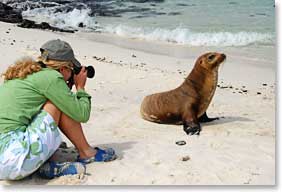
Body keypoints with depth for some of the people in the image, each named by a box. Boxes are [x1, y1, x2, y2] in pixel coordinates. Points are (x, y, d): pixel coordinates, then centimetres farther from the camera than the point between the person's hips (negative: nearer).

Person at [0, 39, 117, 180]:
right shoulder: (50, 77, -7)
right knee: (61, 105, 0)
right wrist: (80, 87, 16)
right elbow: (81, 115, -2)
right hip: (13, 157, -9)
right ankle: (86, 153, 14)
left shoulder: (23, 75, 19)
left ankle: (47, 165, 6)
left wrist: (64, 87, 28)